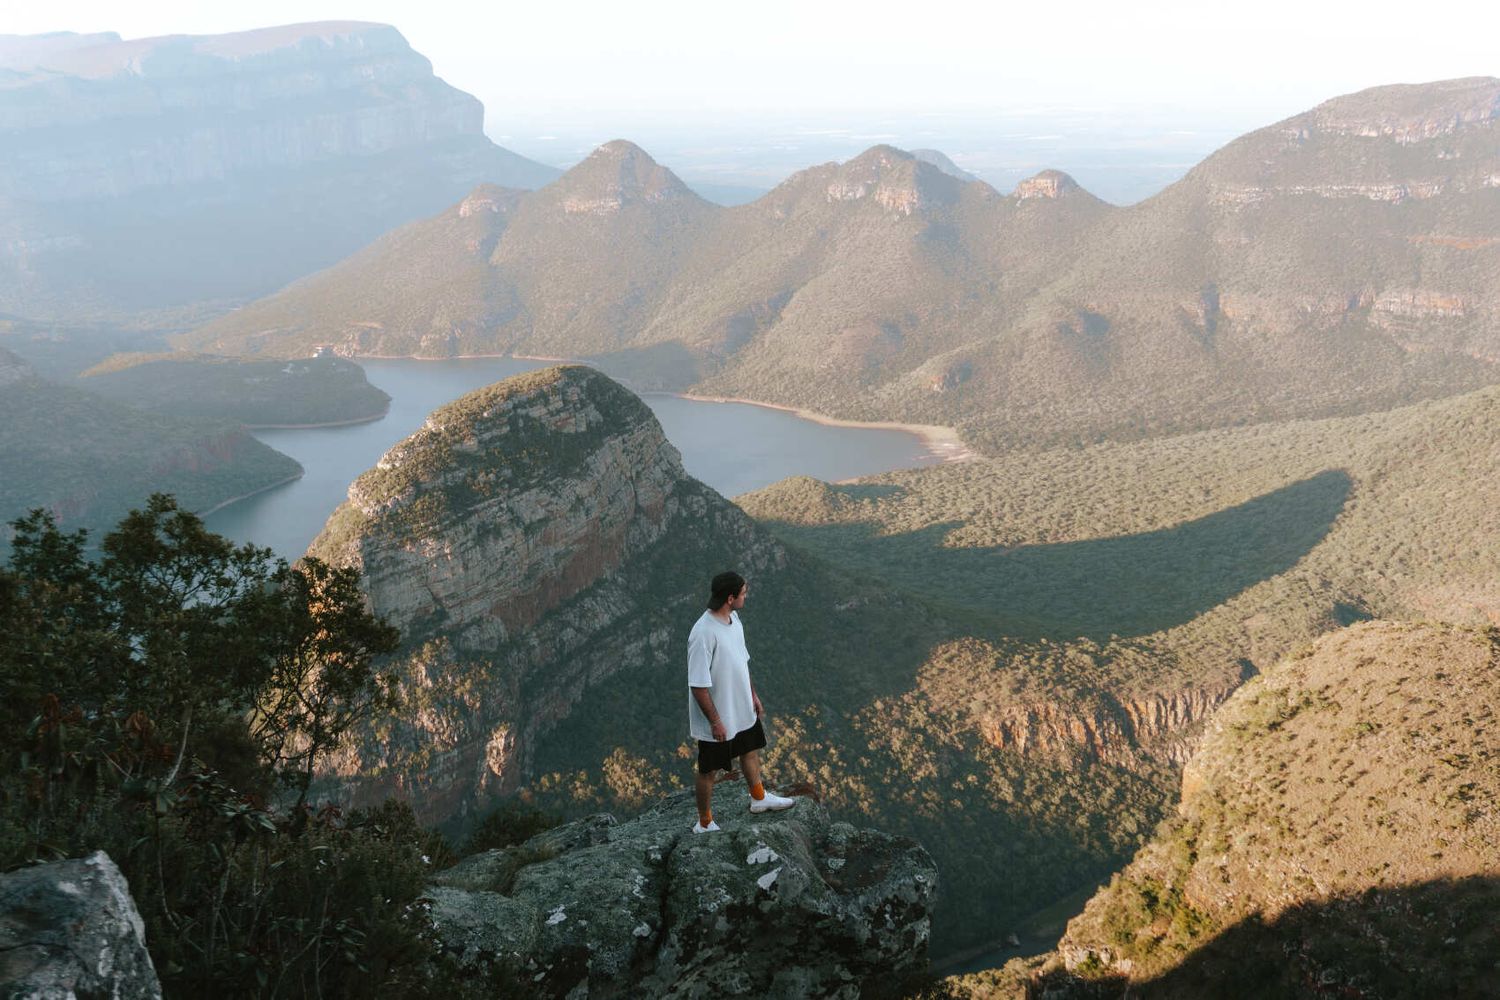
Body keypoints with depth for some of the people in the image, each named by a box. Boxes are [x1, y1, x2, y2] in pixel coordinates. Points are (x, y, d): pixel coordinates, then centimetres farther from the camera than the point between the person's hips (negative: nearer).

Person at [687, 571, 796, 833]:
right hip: (718, 719, -9)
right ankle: (705, 824, 31)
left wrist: (753, 695, 17)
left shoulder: (733, 618, -4)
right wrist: (715, 721, -22)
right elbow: (698, 686, -28)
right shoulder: (703, 634, -33)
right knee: (708, 770, 12)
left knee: (751, 751, 28)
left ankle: (759, 798, 52)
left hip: (742, 710, 9)